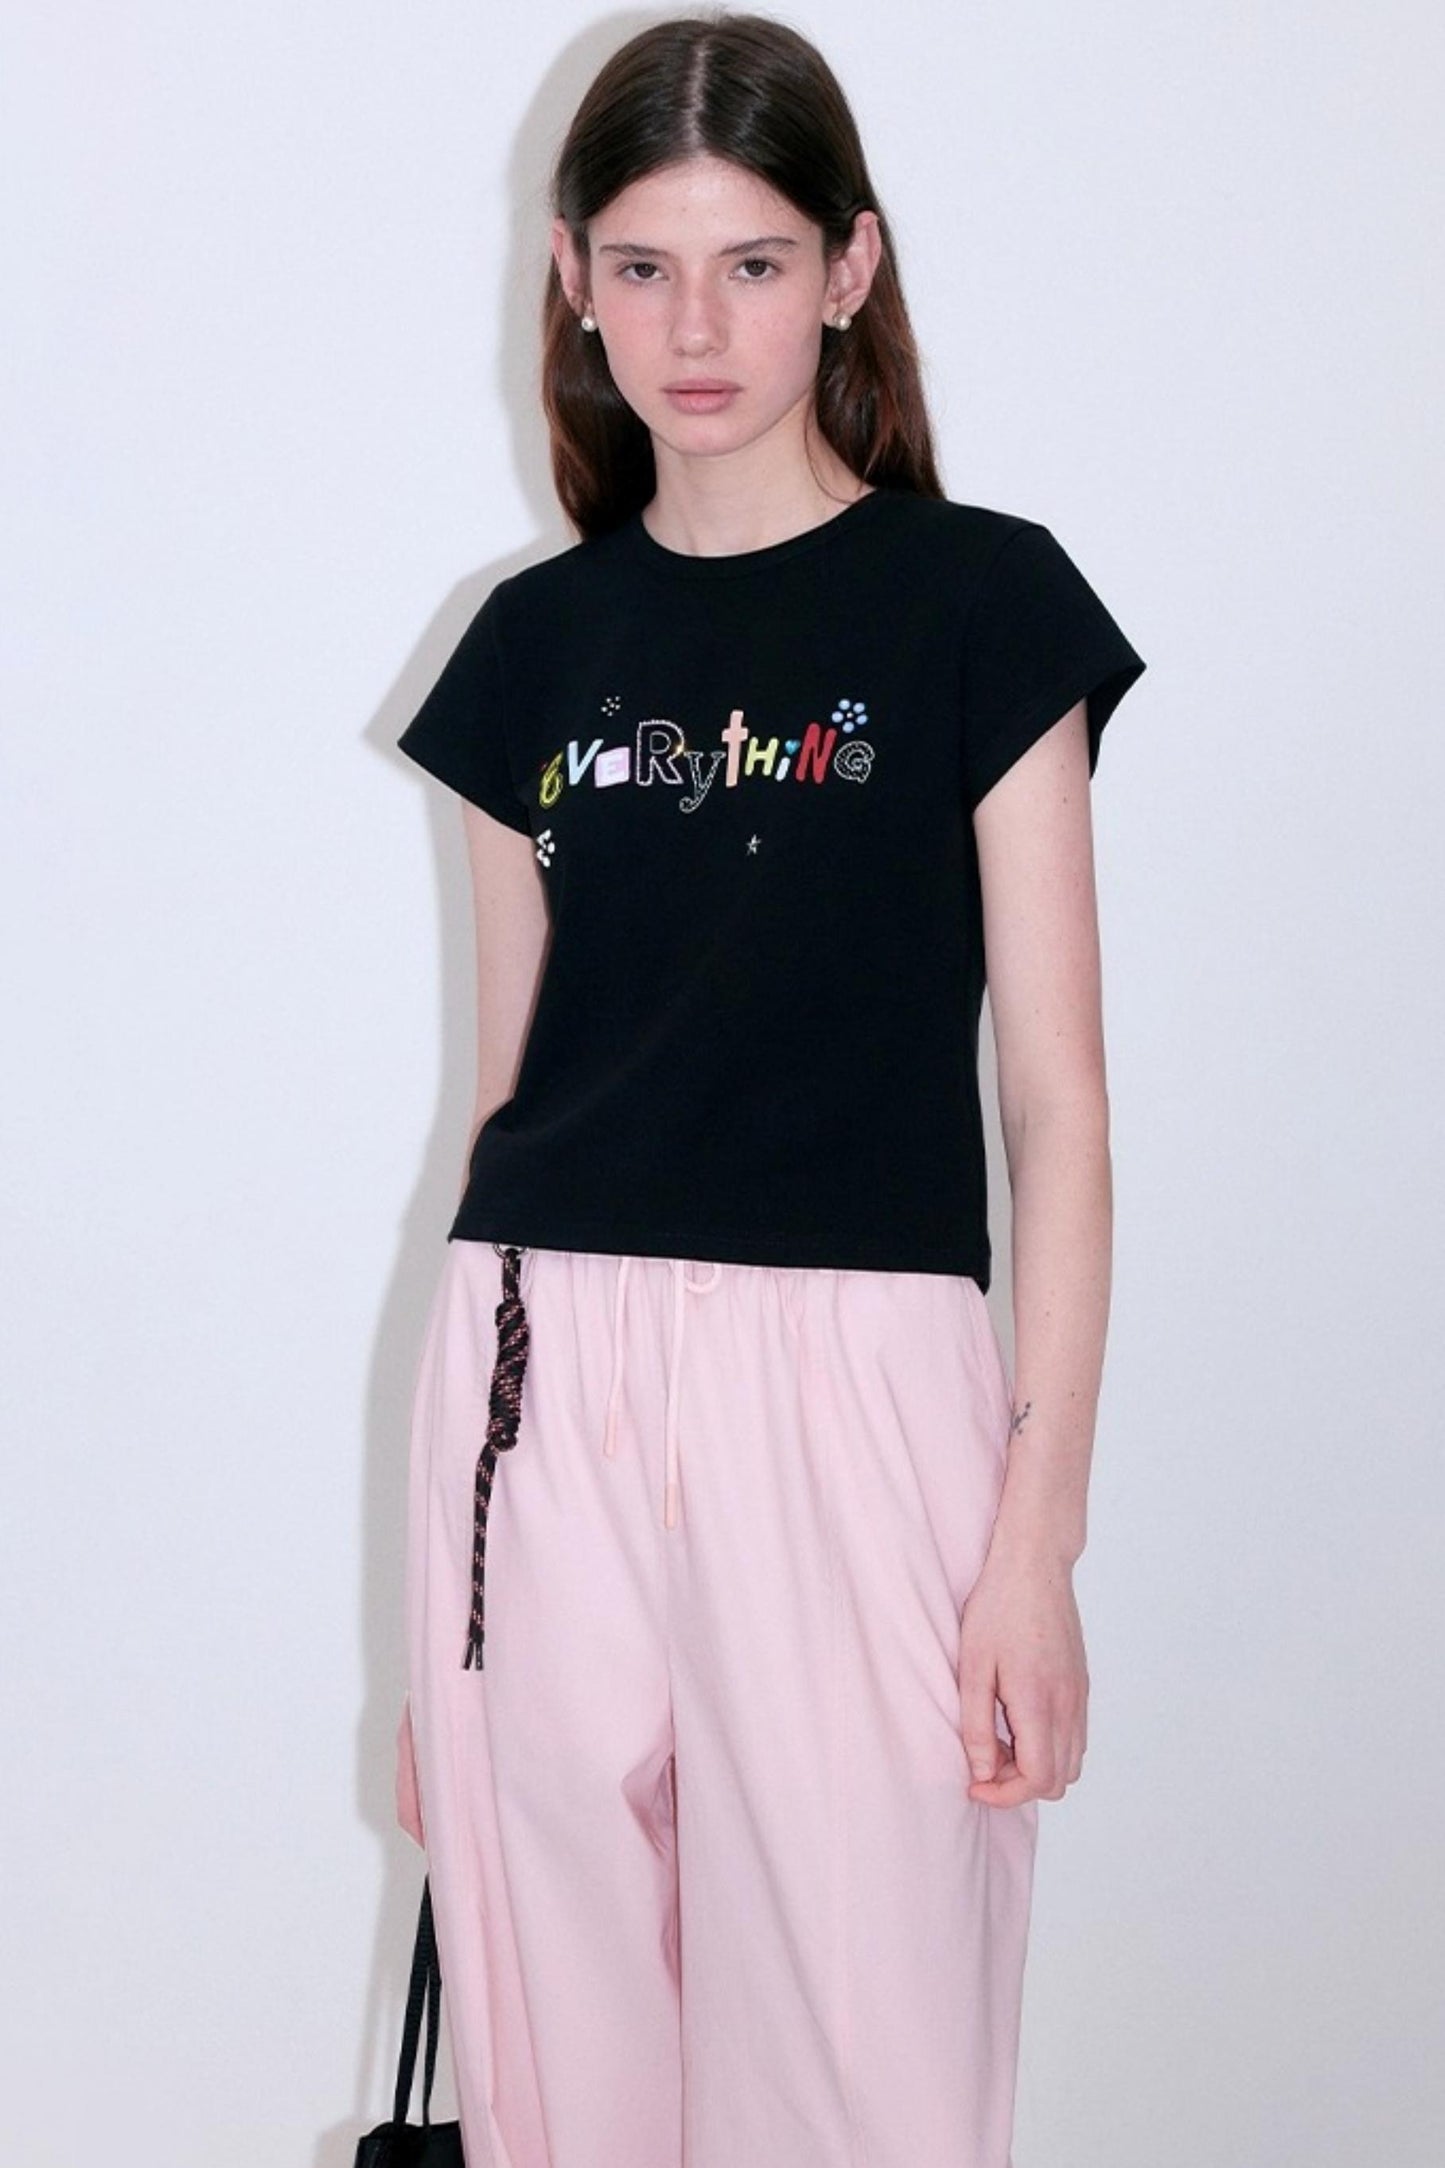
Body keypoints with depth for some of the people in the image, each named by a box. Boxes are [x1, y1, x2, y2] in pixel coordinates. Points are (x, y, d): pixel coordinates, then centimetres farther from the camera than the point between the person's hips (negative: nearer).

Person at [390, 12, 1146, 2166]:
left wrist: (1041, 1527, -9)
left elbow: (1054, 1095, -2)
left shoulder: (980, 599, 0)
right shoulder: (536, 640, 11)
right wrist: (452, 1544, 14)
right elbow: (516, 1081, 14)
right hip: (541, 1389, 4)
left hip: (850, 1390, -3)